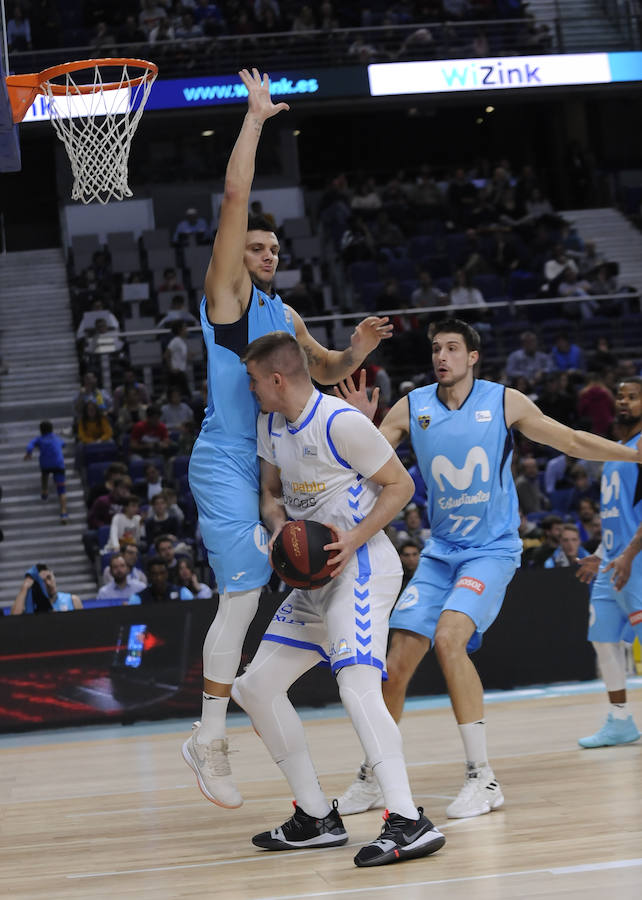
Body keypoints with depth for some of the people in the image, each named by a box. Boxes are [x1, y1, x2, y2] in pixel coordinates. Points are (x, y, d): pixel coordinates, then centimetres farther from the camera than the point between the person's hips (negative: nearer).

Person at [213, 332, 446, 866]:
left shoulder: (340, 422, -16)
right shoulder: (272, 425, 10)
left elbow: (400, 485, -11)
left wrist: (353, 542, -22)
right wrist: (279, 527, -2)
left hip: (361, 567, -10)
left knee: (357, 685, -28)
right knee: (256, 687, 10)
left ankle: (409, 822, -35)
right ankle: (317, 818, 16)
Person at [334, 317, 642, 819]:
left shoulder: (504, 402, -4)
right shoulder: (410, 409, 1)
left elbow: (572, 442, 4)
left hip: (492, 550, -3)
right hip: (440, 552, 3)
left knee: (448, 636, -27)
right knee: (399, 664, -2)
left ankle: (482, 777, -22)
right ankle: (371, 779, 18)